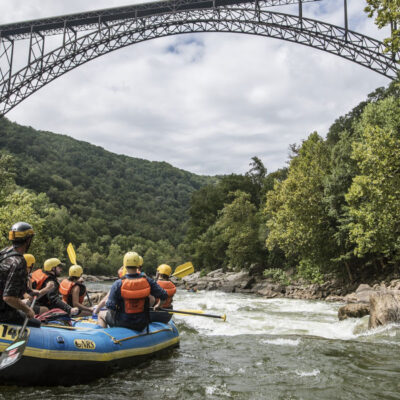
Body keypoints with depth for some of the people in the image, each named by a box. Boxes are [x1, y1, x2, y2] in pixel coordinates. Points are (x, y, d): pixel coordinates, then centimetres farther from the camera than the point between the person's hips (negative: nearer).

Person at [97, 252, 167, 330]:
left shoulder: (118, 284, -19)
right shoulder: (147, 281, -11)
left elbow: (110, 307, -19)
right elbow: (164, 296, -4)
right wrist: (158, 306, 15)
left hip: (122, 323, -2)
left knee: (101, 315, 25)